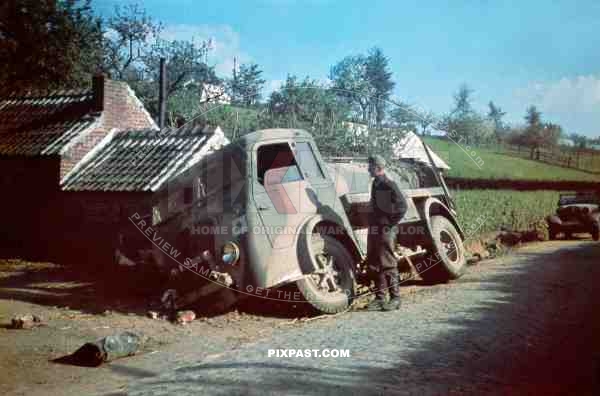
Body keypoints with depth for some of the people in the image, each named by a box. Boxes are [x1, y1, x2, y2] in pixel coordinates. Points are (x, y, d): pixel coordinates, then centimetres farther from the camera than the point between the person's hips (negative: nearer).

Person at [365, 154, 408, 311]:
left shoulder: (389, 185, -12)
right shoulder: (375, 184, 14)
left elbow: (402, 206, -15)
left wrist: (391, 223, -13)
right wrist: (372, 223, 15)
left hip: (386, 230, -9)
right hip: (374, 229, 9)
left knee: (388, 264, -4)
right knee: (375, 265, 11)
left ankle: (395, 298, 4)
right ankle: (379, 298, 18)